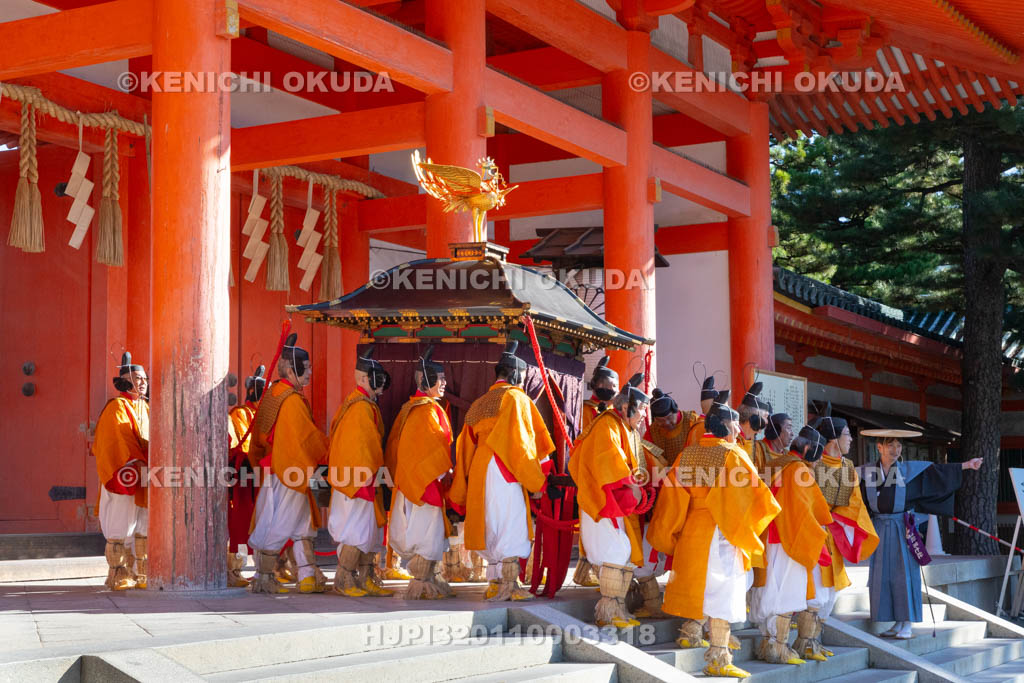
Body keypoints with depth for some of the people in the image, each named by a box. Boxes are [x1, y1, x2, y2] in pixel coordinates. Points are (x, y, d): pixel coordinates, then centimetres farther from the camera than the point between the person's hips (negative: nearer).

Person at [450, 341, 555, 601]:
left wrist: (459, 493, 20)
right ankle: (509, 586, -10)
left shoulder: (479, 404, 19)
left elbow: (466, 446, 18)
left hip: (479, 472, 7)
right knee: (511, 524, -6)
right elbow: (521, 441, -10)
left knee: (492, 524, 11)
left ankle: (495, 584, 12)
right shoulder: (516, 398, -2)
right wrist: (537, 481, -6)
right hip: (504, 472, -7)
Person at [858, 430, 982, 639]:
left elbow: (939, 470, 0)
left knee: (905, 574, -5)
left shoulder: (910, 469, 0)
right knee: (882, 576, 3)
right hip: (880, 528, 2)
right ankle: (897, 624, 12)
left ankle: (908, 625, 0)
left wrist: (966, 465, -4)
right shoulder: (866, 472, 3)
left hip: (902, 528, -2)